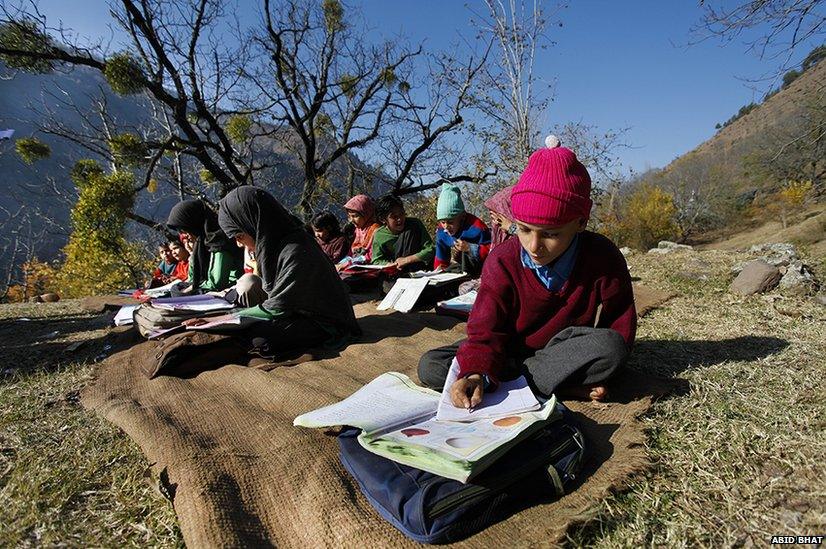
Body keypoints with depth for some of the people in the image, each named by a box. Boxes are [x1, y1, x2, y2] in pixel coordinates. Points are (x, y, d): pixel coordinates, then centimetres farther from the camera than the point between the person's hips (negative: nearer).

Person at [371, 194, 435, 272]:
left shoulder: (415, 224, -5)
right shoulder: (378, 235, -2)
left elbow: (430, 249, -6)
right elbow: (376, 261, 1)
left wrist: (407, 260, -12)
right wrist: (392, 265, -18)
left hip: (422, 272, 0)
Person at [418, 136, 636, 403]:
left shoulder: (603, 259, -14)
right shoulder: (502, 262, -14)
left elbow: (620, 328, -6)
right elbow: (486, 331, -15)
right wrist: (476, 373, -35)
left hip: (568, 353, -1)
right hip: (513, 351, 2)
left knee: (611, 347, -35)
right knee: (430, 367, -19)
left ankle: (515, 378, -21)